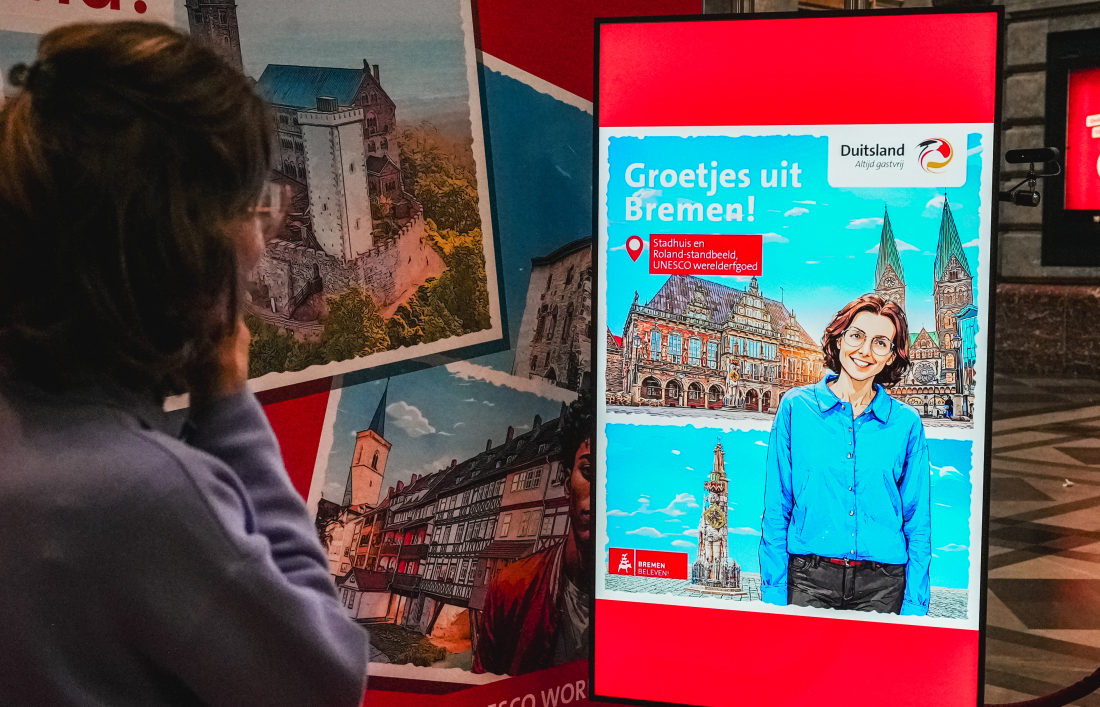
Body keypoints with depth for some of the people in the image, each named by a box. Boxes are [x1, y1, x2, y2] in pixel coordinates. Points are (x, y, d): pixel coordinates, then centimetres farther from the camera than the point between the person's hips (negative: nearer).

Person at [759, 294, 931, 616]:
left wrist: (914, 607, -2)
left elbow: (918, 523, 5)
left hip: (882, 586, 1)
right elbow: (776, 509, 1)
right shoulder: (796, 406, 1)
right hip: (810, 579, -1)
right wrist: (773, 592, -4)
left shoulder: (906, 423, 4)